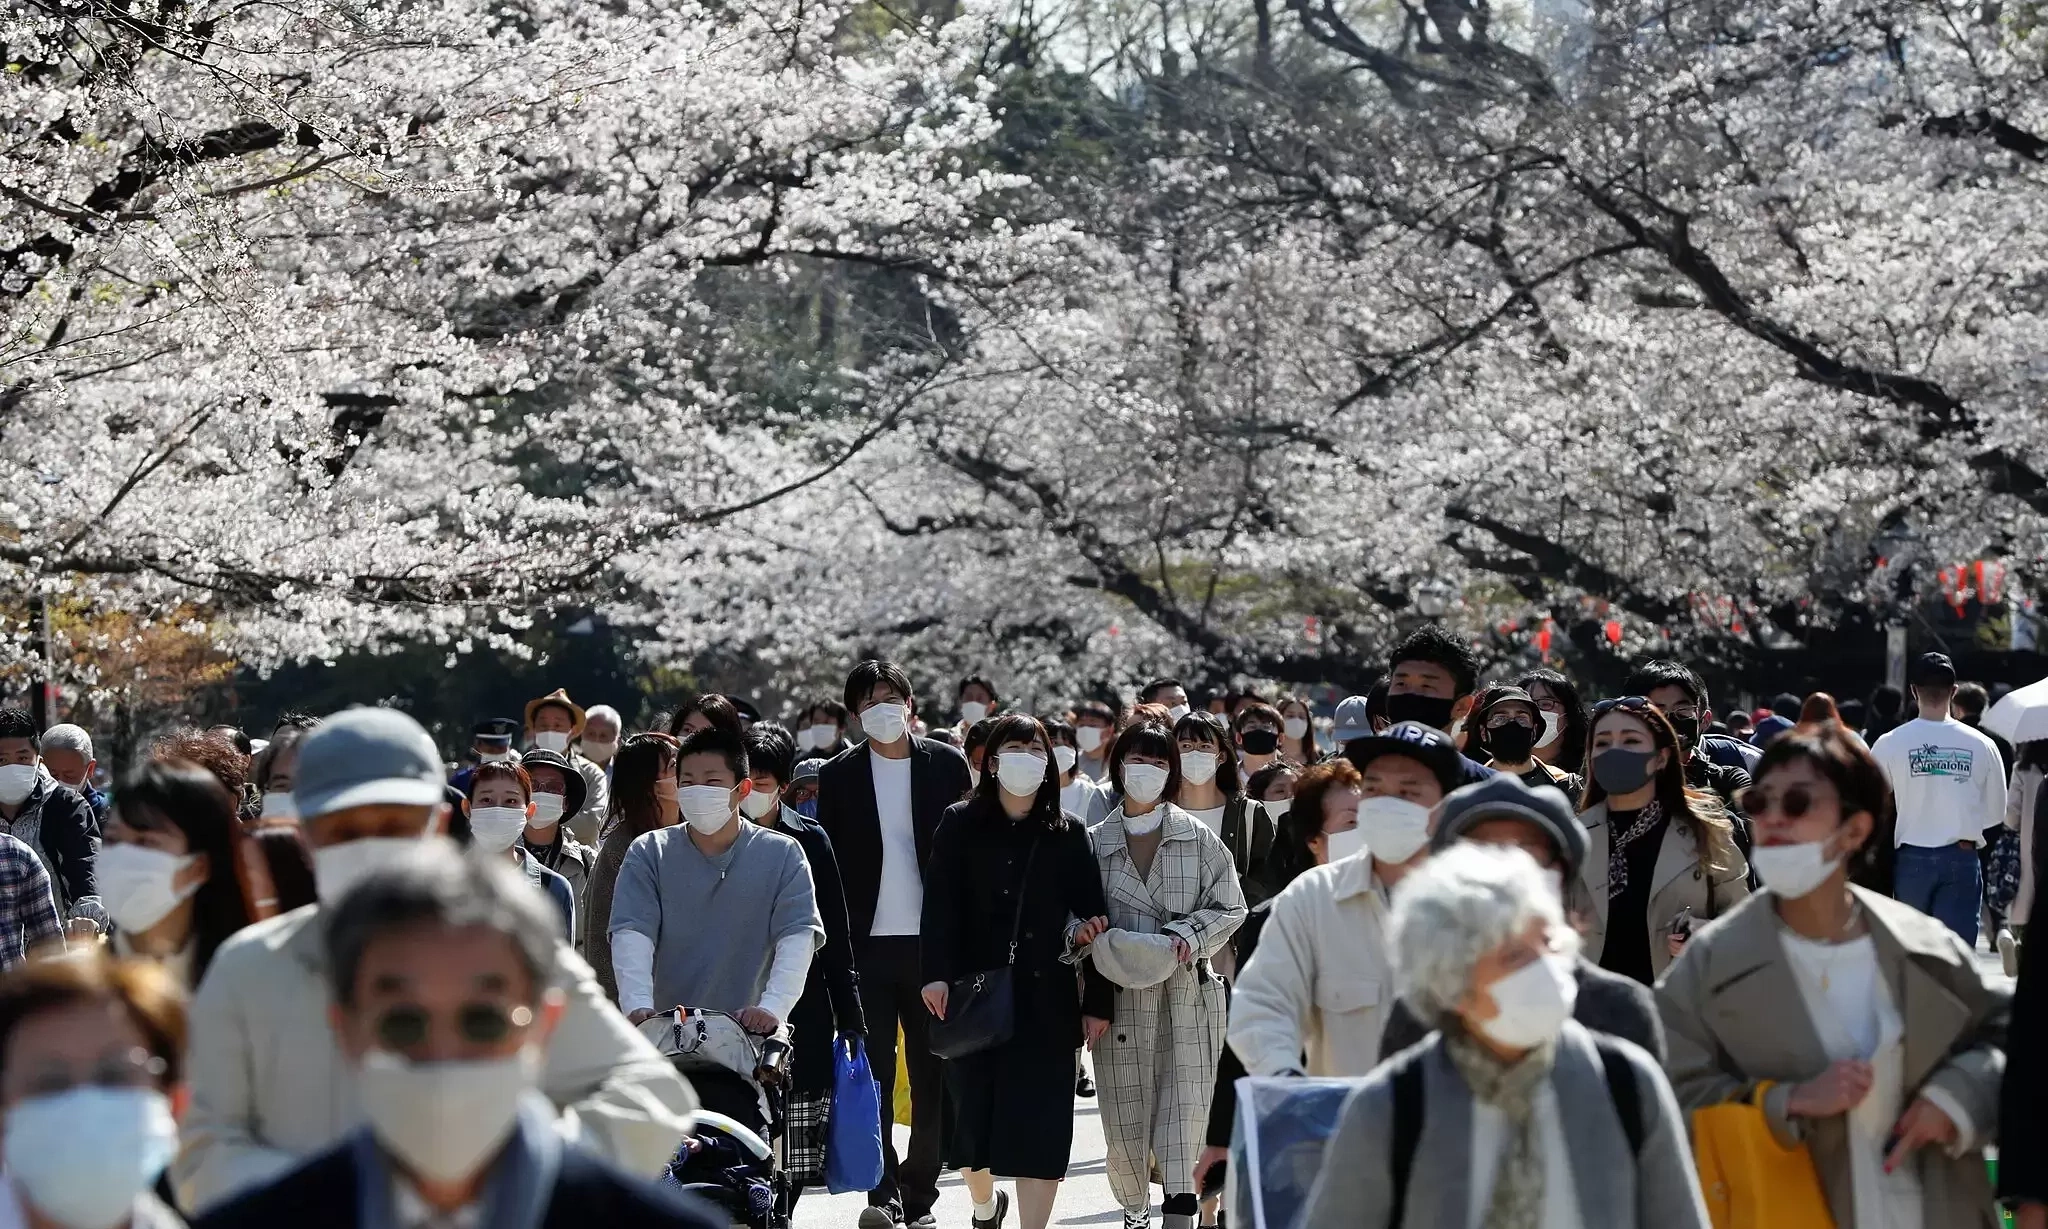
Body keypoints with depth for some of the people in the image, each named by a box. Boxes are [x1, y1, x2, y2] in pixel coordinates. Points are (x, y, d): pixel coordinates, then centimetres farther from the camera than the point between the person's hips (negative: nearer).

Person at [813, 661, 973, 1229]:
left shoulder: (946, 765, 4)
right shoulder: (839, 775, 4)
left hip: (931, 942, 1)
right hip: (866, 945, 0)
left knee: (932, 1075, 5)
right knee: (873, 1072, -5)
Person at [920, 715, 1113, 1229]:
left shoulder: (1068, 834, 6)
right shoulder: (960, 825, 4)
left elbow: (1092, 917, 5)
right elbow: (939, 905, -5)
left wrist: (1098, 1001, 0)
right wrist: (937, 974, -19)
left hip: (1046, 999, 0)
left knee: (1040, 1123, -6)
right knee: (971, 1112, 9)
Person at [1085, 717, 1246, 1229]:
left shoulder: (1199, 839, 7)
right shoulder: (1095, 843, 8)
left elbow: (1230, 908, 5)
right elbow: (1075, 915, 11)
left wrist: (1185, 937, -11)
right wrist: (1088, 935, -11)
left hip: (1188, 998, -1)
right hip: (1121, 999, 1)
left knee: (1184, 1120, -8)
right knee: (1125, 1128, 3)